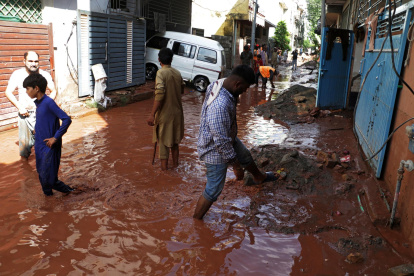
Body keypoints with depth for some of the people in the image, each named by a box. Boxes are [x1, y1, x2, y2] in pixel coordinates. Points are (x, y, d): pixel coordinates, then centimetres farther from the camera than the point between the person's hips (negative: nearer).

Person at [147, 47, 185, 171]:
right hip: (177, 112, 6)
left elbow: (159, 94, -27)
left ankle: (164, 167, 12)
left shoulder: (161, 73, -17)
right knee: (174, 138, 20)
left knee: (163, 140, 5)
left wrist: (152, 114, -26)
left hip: (164, 113, -6)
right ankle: (175, 163, 32)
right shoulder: (177, 73, 2)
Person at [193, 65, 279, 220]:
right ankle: (195, 220, 27)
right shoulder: (219, 106, -42)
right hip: (215, 151, -10)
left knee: (246, 157, 34)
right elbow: (222, 142, -34)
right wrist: (236, 165, -22)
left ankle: (259, 178, 66)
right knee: (213, 190, 5)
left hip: (229, 138, 10)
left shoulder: (220, 84, -11)